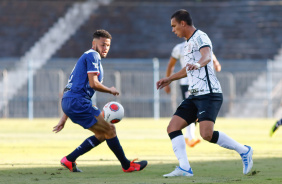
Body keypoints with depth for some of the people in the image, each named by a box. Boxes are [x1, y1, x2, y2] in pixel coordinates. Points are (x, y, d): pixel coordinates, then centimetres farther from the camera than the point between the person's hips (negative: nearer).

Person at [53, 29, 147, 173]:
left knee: (102, 135, 14)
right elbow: (93, 83, -17)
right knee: (109, 130, -4)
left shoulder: (86, 57, 26)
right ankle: (127, 165, 6)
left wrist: (64, 118, 25)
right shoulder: (92, 56, -5)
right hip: (77, 102, -10)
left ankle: (69, 160, 11)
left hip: (69, 102, 10)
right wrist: (110, 90, 2)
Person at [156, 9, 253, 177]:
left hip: (209, 93, -10)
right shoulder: (189, 43, 21)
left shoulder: (200, 37, -9)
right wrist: (170, 79, 45)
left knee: (207, 134, -23)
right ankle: (185, 168, -8)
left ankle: (244, 151, -5)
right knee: (172, 127, -3)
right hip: (195, 96, 10)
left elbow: (207, 56, -31)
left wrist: (198, 64, -52)